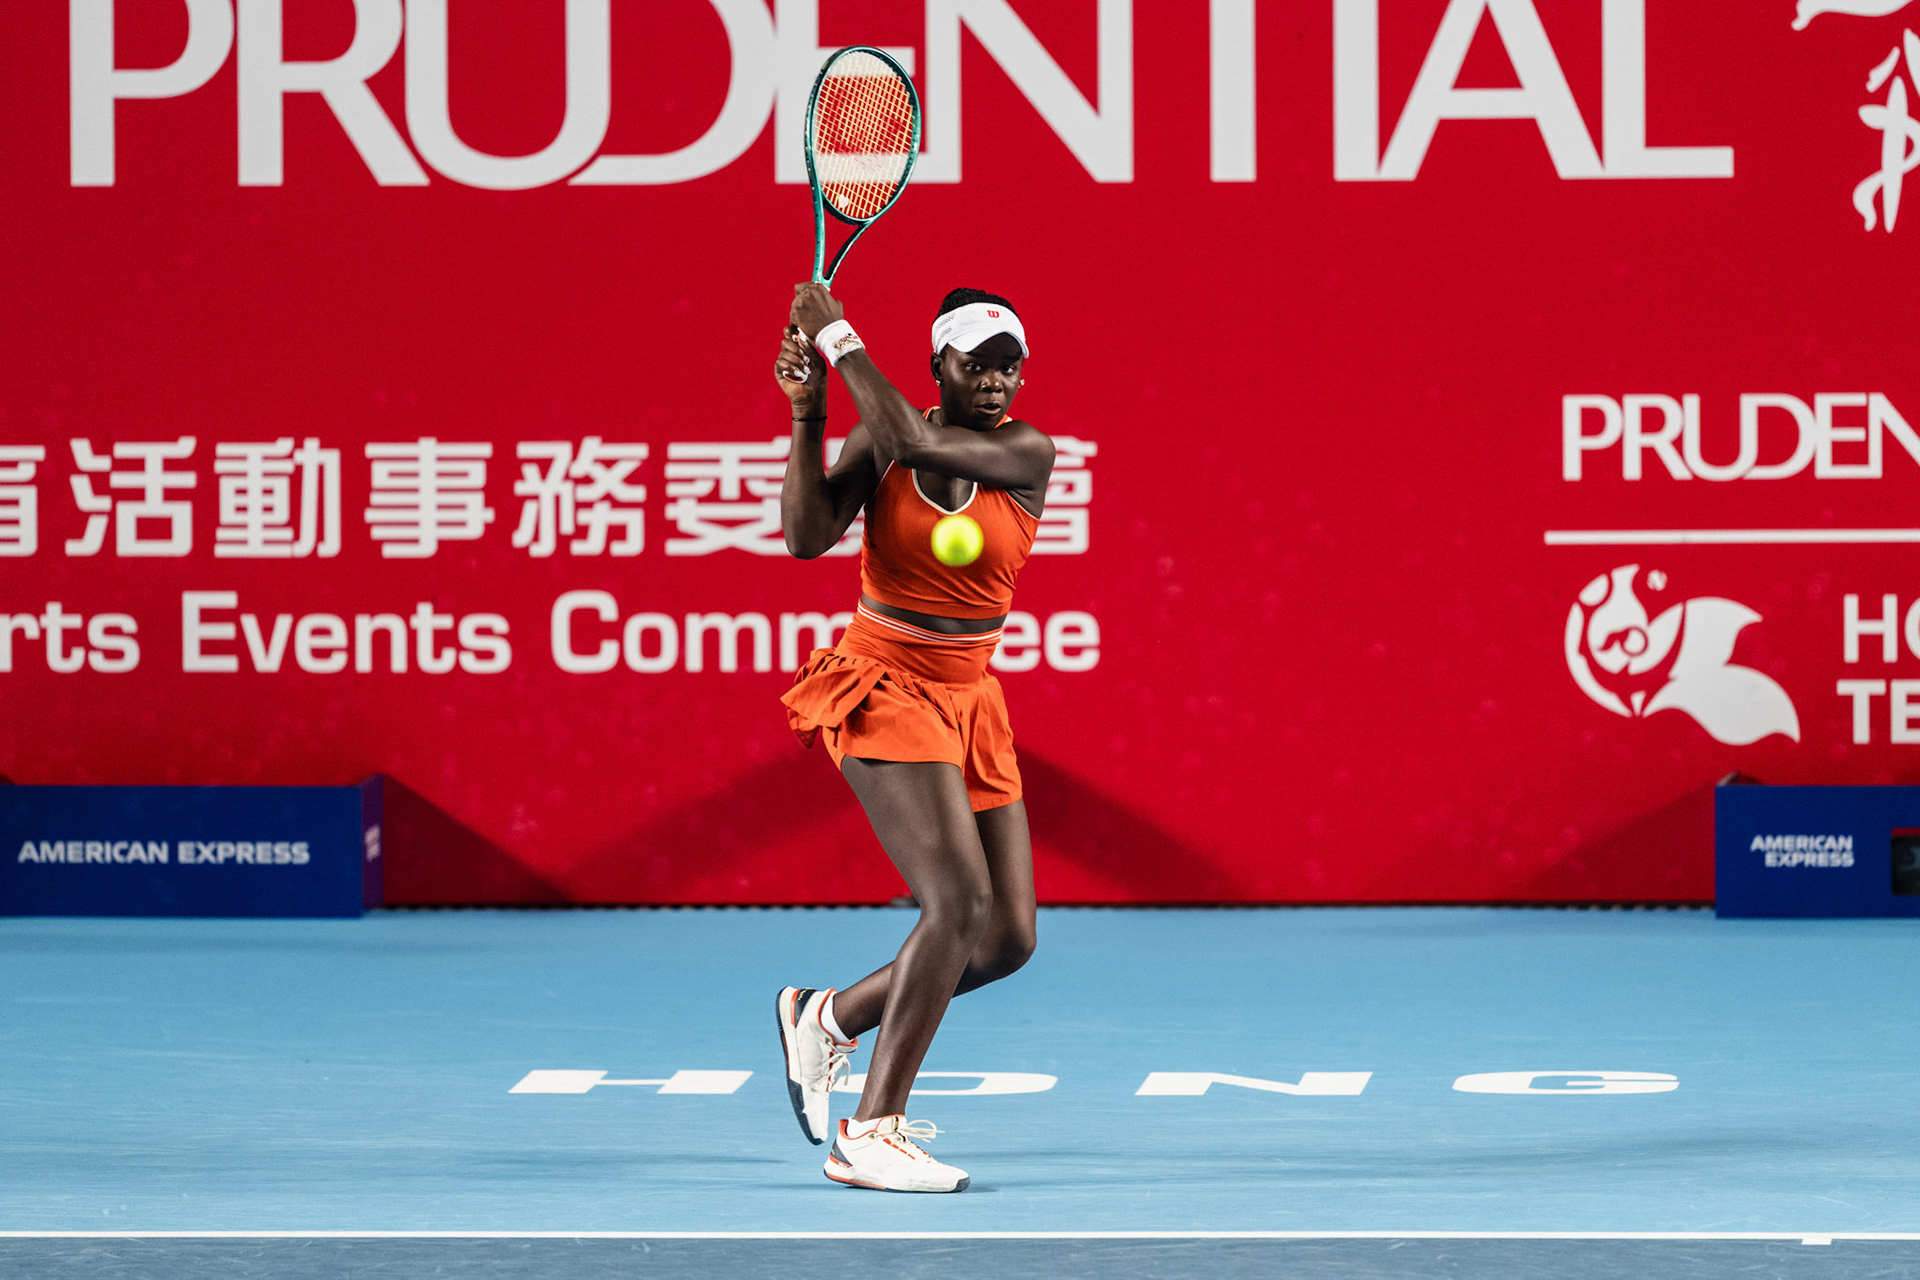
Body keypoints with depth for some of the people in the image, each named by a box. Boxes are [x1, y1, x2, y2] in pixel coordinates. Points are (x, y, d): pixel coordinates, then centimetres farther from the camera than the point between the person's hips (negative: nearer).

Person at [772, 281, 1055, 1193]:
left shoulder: (1027, 454, -6)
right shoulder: (878, 442, -5)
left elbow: (915, 440, -21)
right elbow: (805, 537, -17)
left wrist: (840, 337, -15)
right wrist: (807, 410, -19)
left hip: (971, 705, 5)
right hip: (883, 694, -5)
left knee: (1009, 937, 2)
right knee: (961, 902, -21)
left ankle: (827, 1019, 25)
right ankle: (871, 1136, -15)